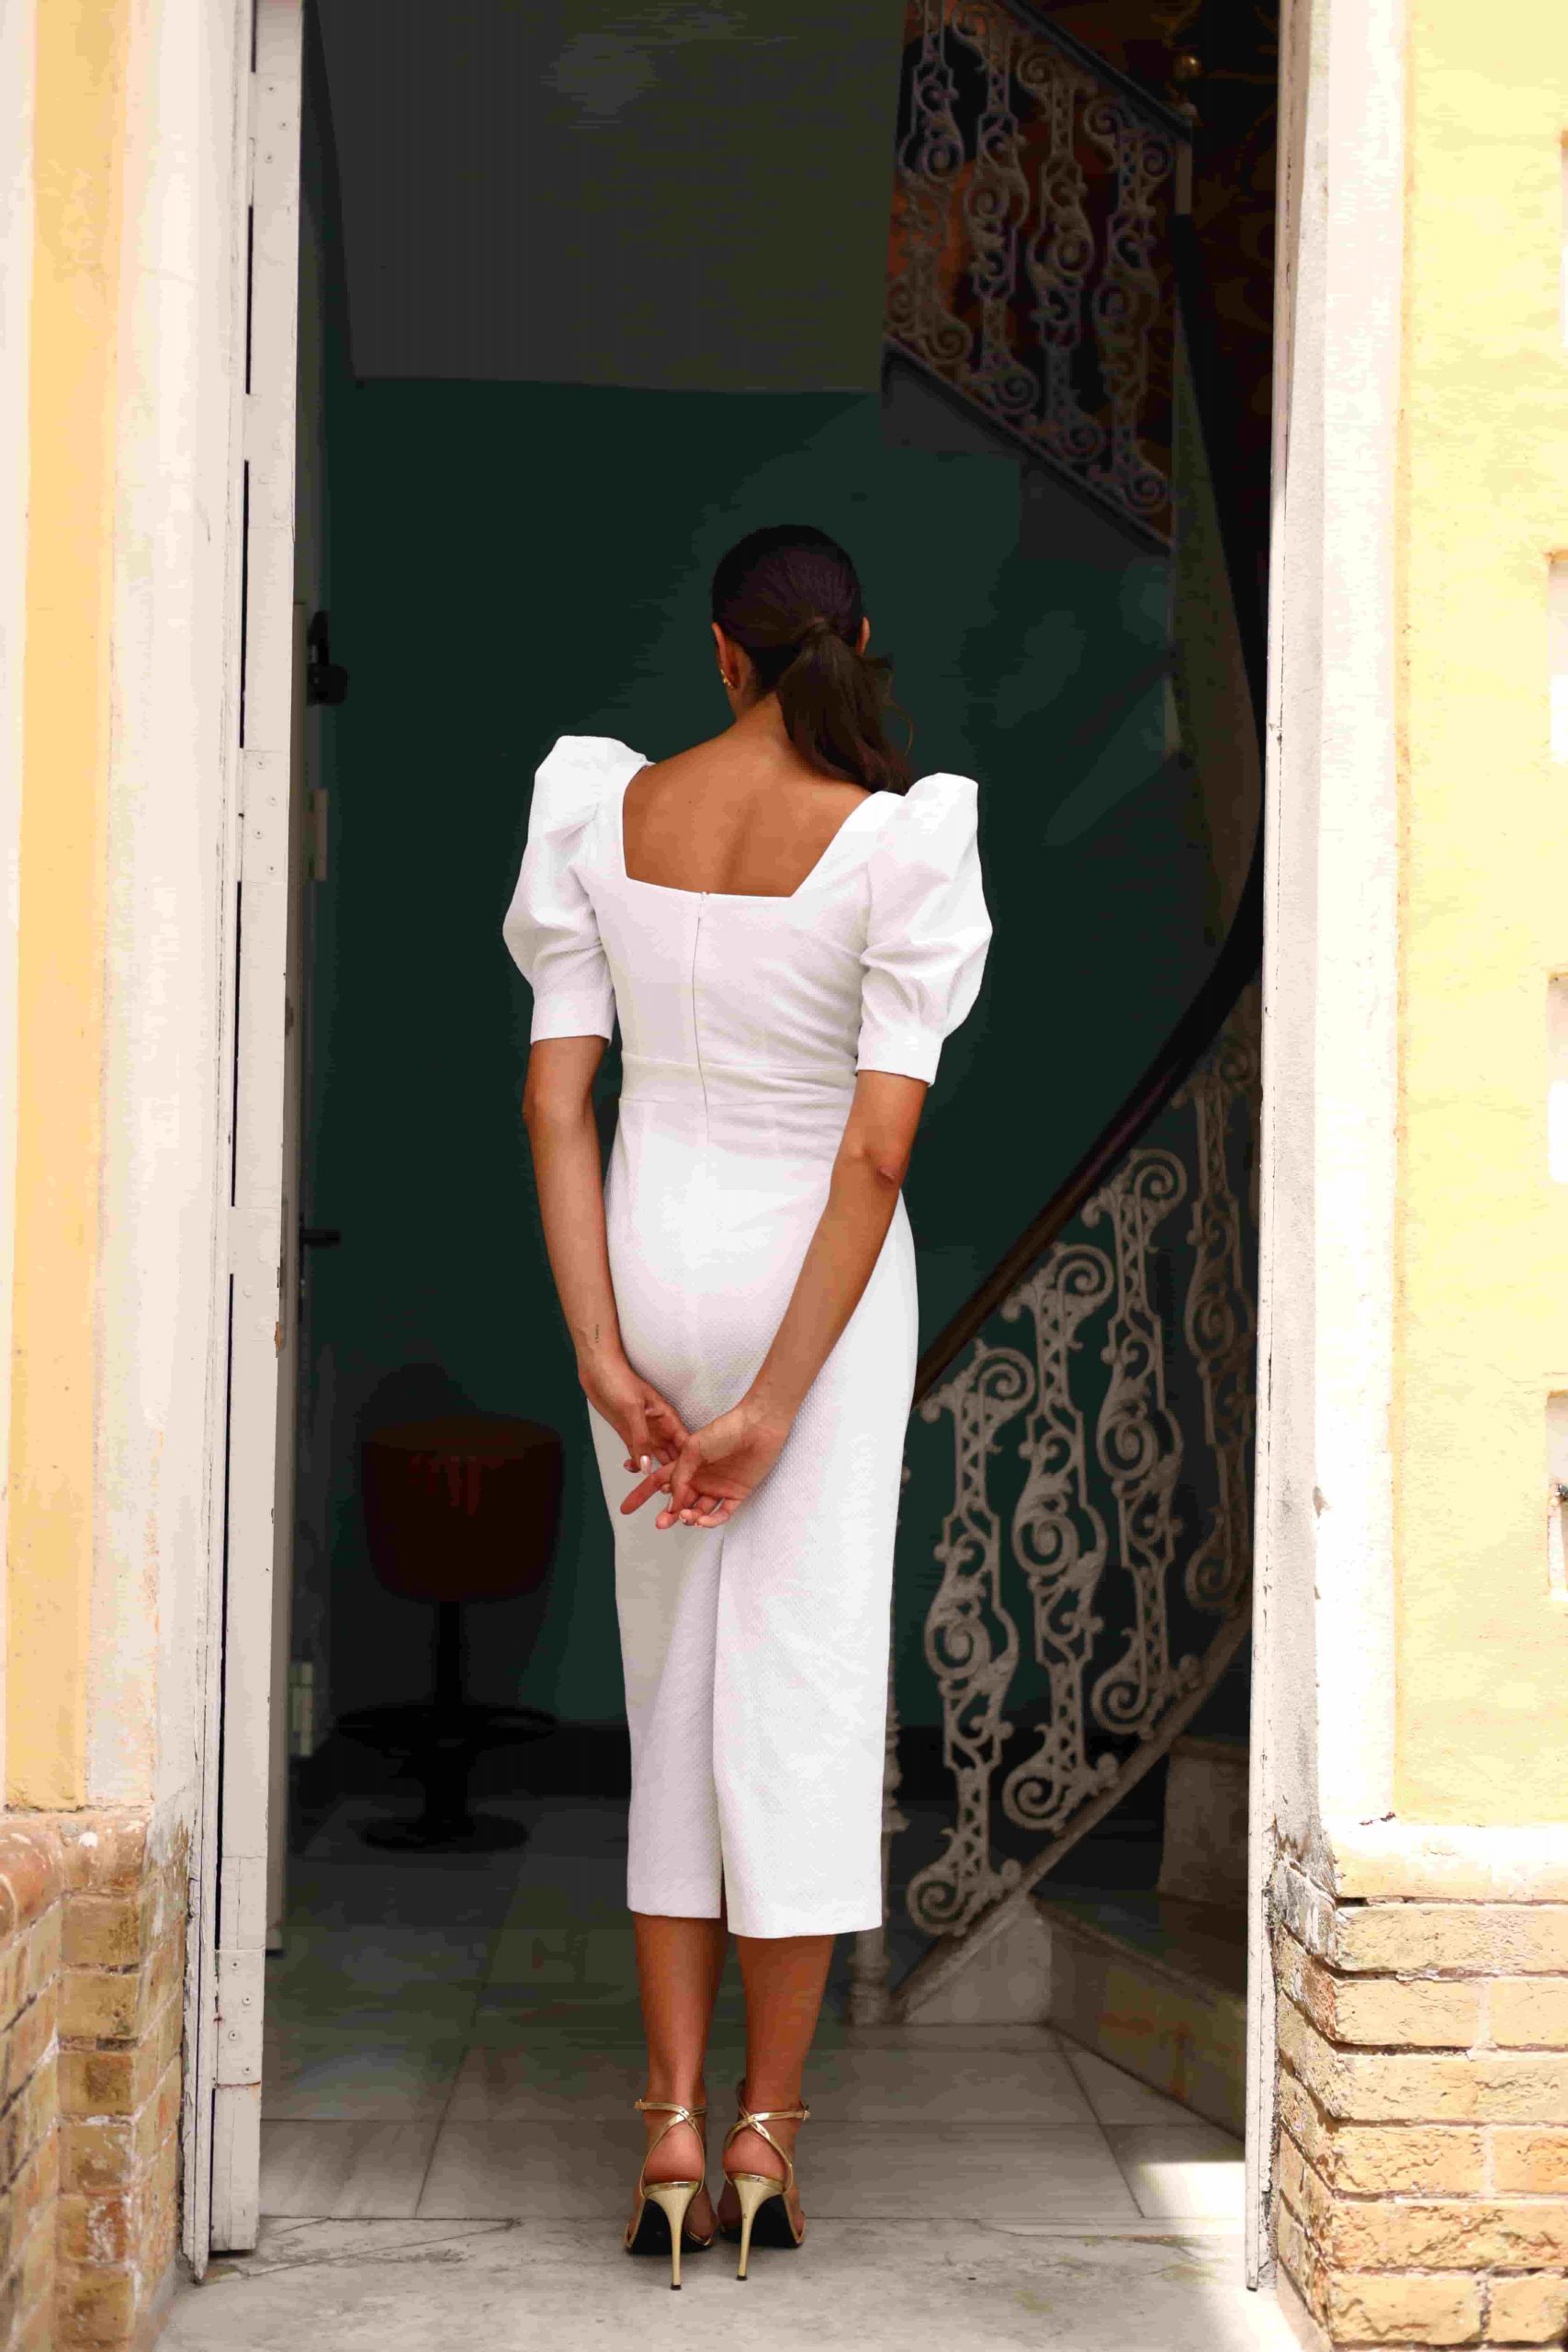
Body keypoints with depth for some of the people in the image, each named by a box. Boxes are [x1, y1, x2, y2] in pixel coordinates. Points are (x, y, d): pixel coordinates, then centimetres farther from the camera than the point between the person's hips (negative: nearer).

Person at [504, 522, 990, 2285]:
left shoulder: (609, 811, -2)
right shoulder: (897, 843, -12)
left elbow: (554, 1098, -6)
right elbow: (879, 1149, -17)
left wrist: (605, 1361, -7)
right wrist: (776, 1408, -14)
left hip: (650, 1257, 3)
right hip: (820, 1278, -3)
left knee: (674, 1690, 11)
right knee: (805, 1689, 4)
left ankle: (673, 2129, 7)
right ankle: (767, 2136, 9)